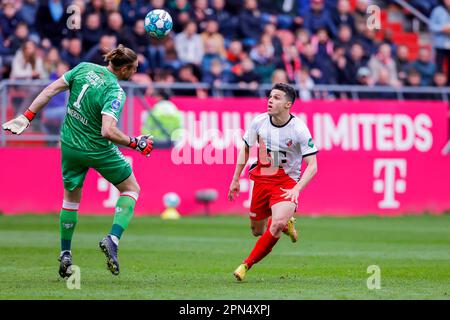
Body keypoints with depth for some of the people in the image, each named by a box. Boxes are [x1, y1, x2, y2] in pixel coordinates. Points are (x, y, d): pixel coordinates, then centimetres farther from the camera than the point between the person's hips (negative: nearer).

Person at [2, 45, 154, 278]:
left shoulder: (84, 68, -5)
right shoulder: (115, 92, -22)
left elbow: (51, 89, -4)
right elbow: (108, 131, -32)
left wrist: (27, 116, 2)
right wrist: (134, 143, -19)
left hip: (70, 145, 5)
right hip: (99, 151, -5)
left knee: (71, 197, 24)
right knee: (131, 189, 16)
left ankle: (65, 255, 25)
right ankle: (113, 239, -3)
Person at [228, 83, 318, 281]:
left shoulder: (299, 129, -17)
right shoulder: (259, 122, -7)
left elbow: (312, 166, -14)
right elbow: (245, 149, 11)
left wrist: (296, 189, -27)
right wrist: (235, 179, 11)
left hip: (287, 183, -4)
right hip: (261, 180, 4)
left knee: (277, 224, -29)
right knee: (257, 231, 11)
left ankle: (247, 265, -16)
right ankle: (286, 223, 44)